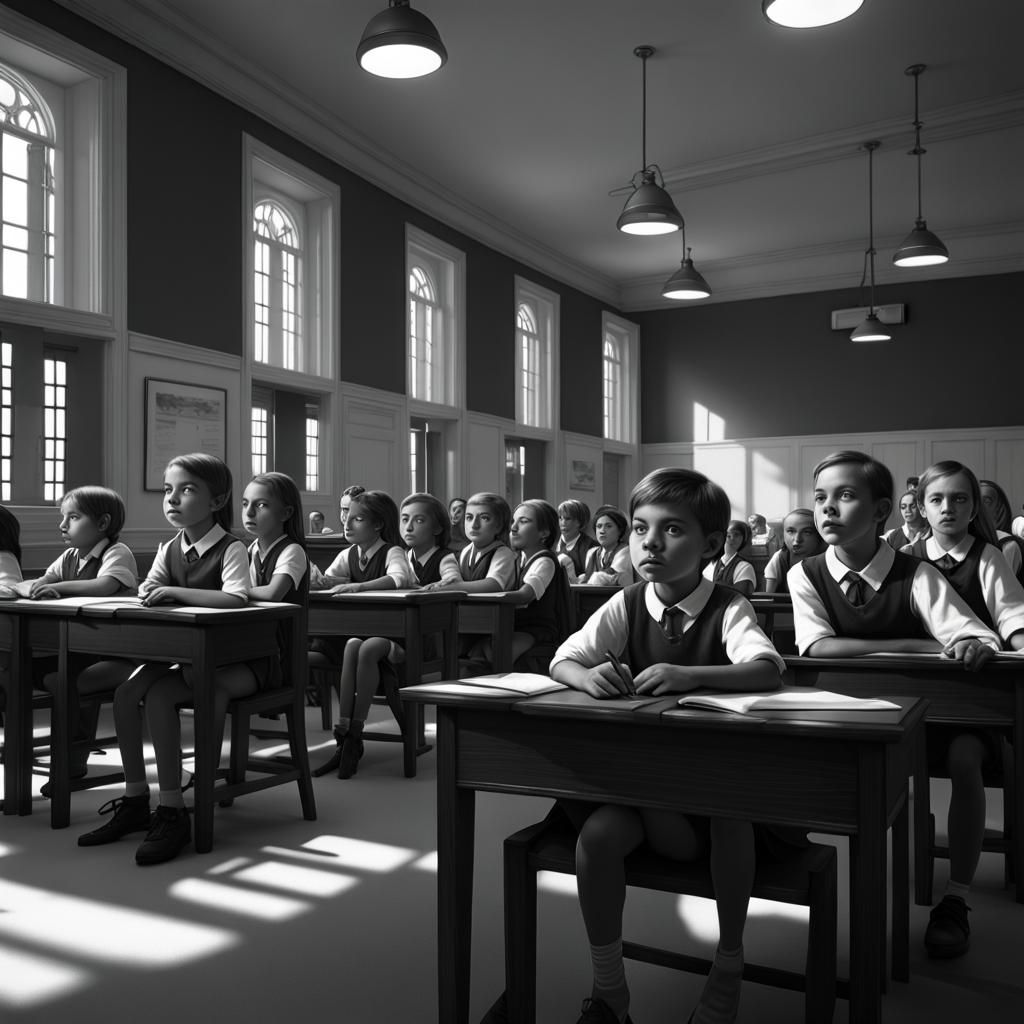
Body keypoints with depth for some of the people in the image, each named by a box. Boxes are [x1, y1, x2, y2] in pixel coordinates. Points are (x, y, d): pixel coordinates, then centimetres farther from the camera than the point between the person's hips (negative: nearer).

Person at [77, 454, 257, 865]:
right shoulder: (170, 549, 10)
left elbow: (236, 598, -30)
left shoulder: (231, 549, -13)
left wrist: (174, 592, -27)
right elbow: (146, 590, 6)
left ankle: (172, 812, -19)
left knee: (158, 695, -27)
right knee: (126, 690, -13)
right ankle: (135, 800, 0)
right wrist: (153, 593, -18)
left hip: (232, 662, -7)